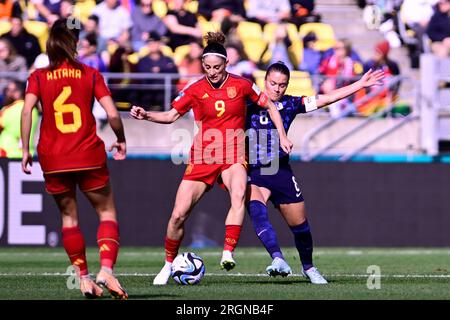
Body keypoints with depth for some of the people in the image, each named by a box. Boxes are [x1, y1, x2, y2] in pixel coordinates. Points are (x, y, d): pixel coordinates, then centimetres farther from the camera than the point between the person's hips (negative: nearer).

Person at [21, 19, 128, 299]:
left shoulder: (39, 77, 4)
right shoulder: (90, 74, 2)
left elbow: (27, 110, -10)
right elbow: (112, 113, -5)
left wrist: (26, 149, -6)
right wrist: (121, 140, 11)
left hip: (53, 159, 1)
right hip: (88, 156, -1)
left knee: (69, 217, 14)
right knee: (107, 212, 7)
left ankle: (84, 279, 9)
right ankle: (106, 271, -14)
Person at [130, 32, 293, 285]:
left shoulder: (241, 85, -1)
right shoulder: (195, 90, 1)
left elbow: (270, 106, 10)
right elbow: (171, 116, 4)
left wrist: (282, 136, 5)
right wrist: (146, 116, -12)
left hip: (233, 156, -2)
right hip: (202, 157, 2)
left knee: (239, 194, -36)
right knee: (179, 215, -3)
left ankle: (228, 254, -37)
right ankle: (169, 264, 19)